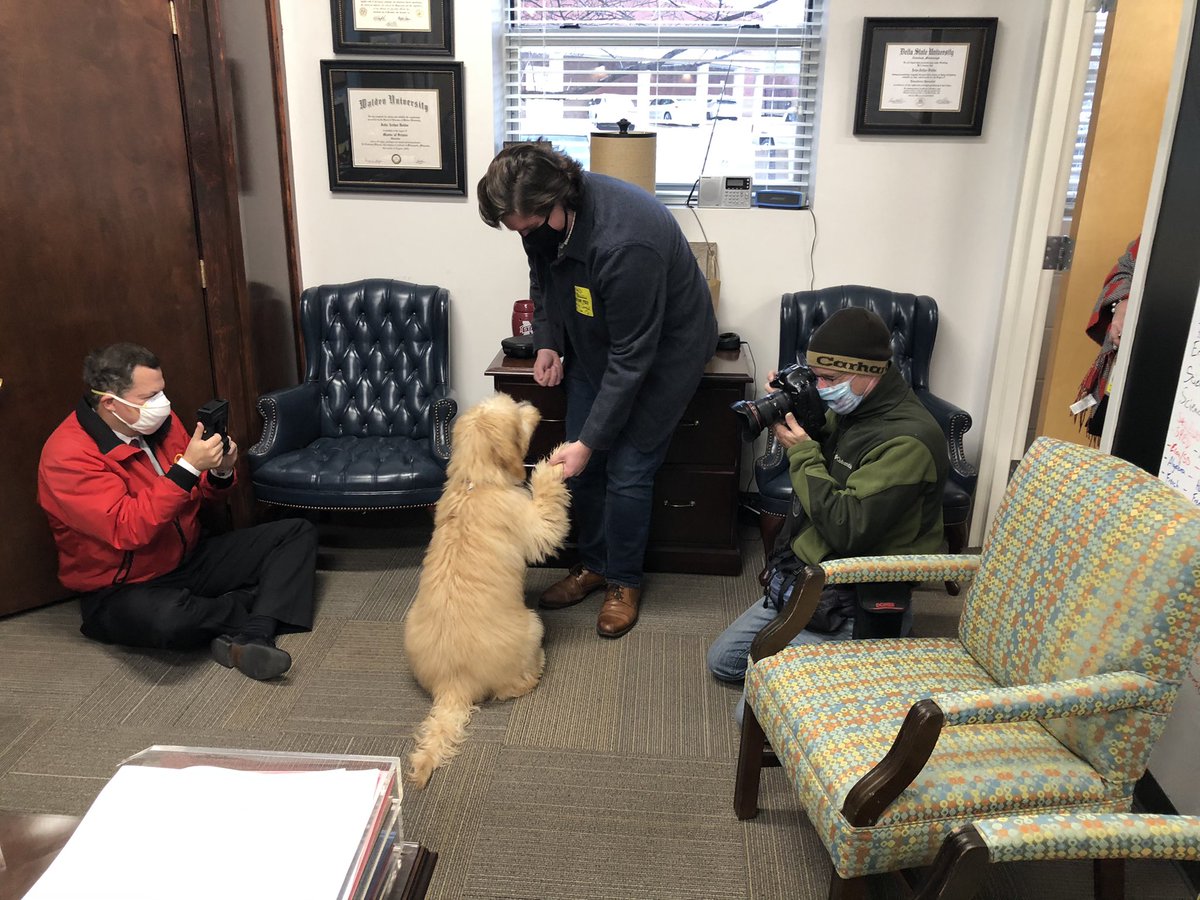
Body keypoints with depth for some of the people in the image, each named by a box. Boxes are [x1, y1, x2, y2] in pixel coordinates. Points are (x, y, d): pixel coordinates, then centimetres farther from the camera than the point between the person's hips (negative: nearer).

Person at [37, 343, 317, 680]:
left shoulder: (159, 422, 0)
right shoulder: (67, 456, -21)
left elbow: (196, 494, 12)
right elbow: (128, 531, -32)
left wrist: (219, 473, -12)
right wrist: (188, 467, -35)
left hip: (189, 559, 8)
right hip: (122, 589, -7)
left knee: (298, 533, -2)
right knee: (168, 619, -43)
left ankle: (251, 638, -24)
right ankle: (254, 607, -7)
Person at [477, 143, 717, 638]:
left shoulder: (626, 243, -39)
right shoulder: (543, 216, -15)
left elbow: (632, 357, -33)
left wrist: (589, 441, -28)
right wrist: (547, 342, -8)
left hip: (665, 347, -7)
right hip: (594, 341, 7)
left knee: (627, 470, -7)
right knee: (581, 464, 6)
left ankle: (624, 582, 15)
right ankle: (593, 564, 26)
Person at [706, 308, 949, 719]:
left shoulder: (907, 440, -25)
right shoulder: (853, 409, 2)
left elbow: (846, 528, -28)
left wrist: (802, 452, -21)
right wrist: (790, 414, -2)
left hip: (851, 605, -9)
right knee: (722, 660, 17)